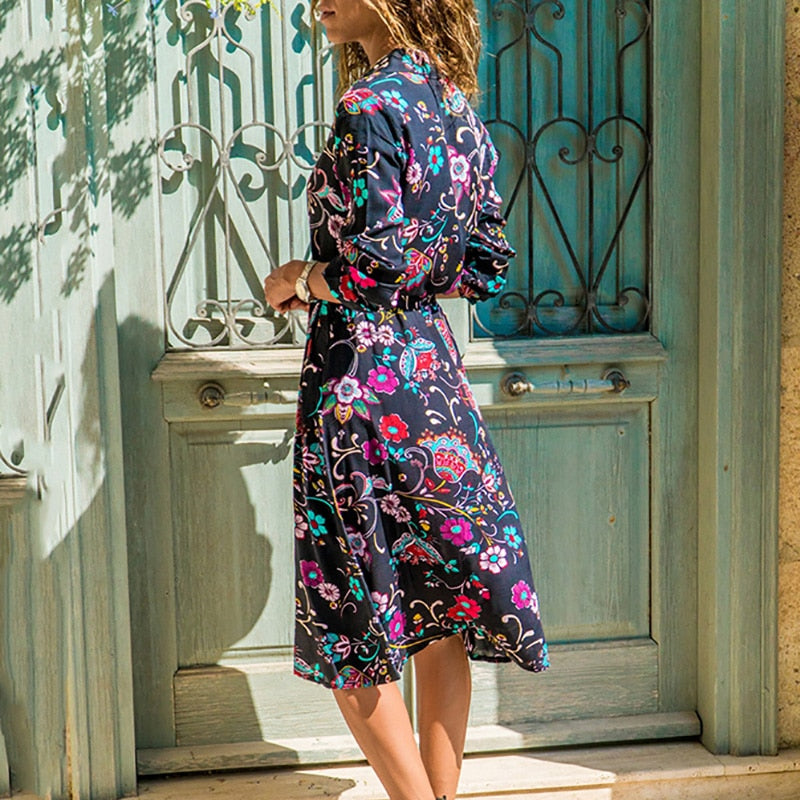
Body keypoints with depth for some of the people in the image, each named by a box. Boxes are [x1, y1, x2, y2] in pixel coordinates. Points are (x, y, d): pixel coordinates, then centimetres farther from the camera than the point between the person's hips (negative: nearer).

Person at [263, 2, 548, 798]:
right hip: (433, 366, 9)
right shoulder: (455, 105, 11)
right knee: (436, 616, 14)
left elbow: (377, 265, -21)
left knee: (352, 637, 3)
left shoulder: (370, 105, -14)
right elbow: (484, 263, 13)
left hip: (363, 379, -8)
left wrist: (298, 278, -4)